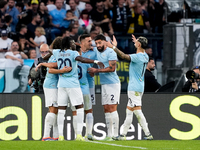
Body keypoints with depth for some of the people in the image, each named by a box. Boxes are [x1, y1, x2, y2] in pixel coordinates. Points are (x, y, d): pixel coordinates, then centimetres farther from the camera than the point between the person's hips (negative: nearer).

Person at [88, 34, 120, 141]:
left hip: (113, 83, -8)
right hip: (104, 84, 8)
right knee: (106, 109, 5)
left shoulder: (110, 53, -11)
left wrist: (96, 70, -18)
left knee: (112, 108, -11)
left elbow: (112, 68, -20)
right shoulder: (96, 51, 12)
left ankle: (115, 134, -11)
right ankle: (109, 135, 7)